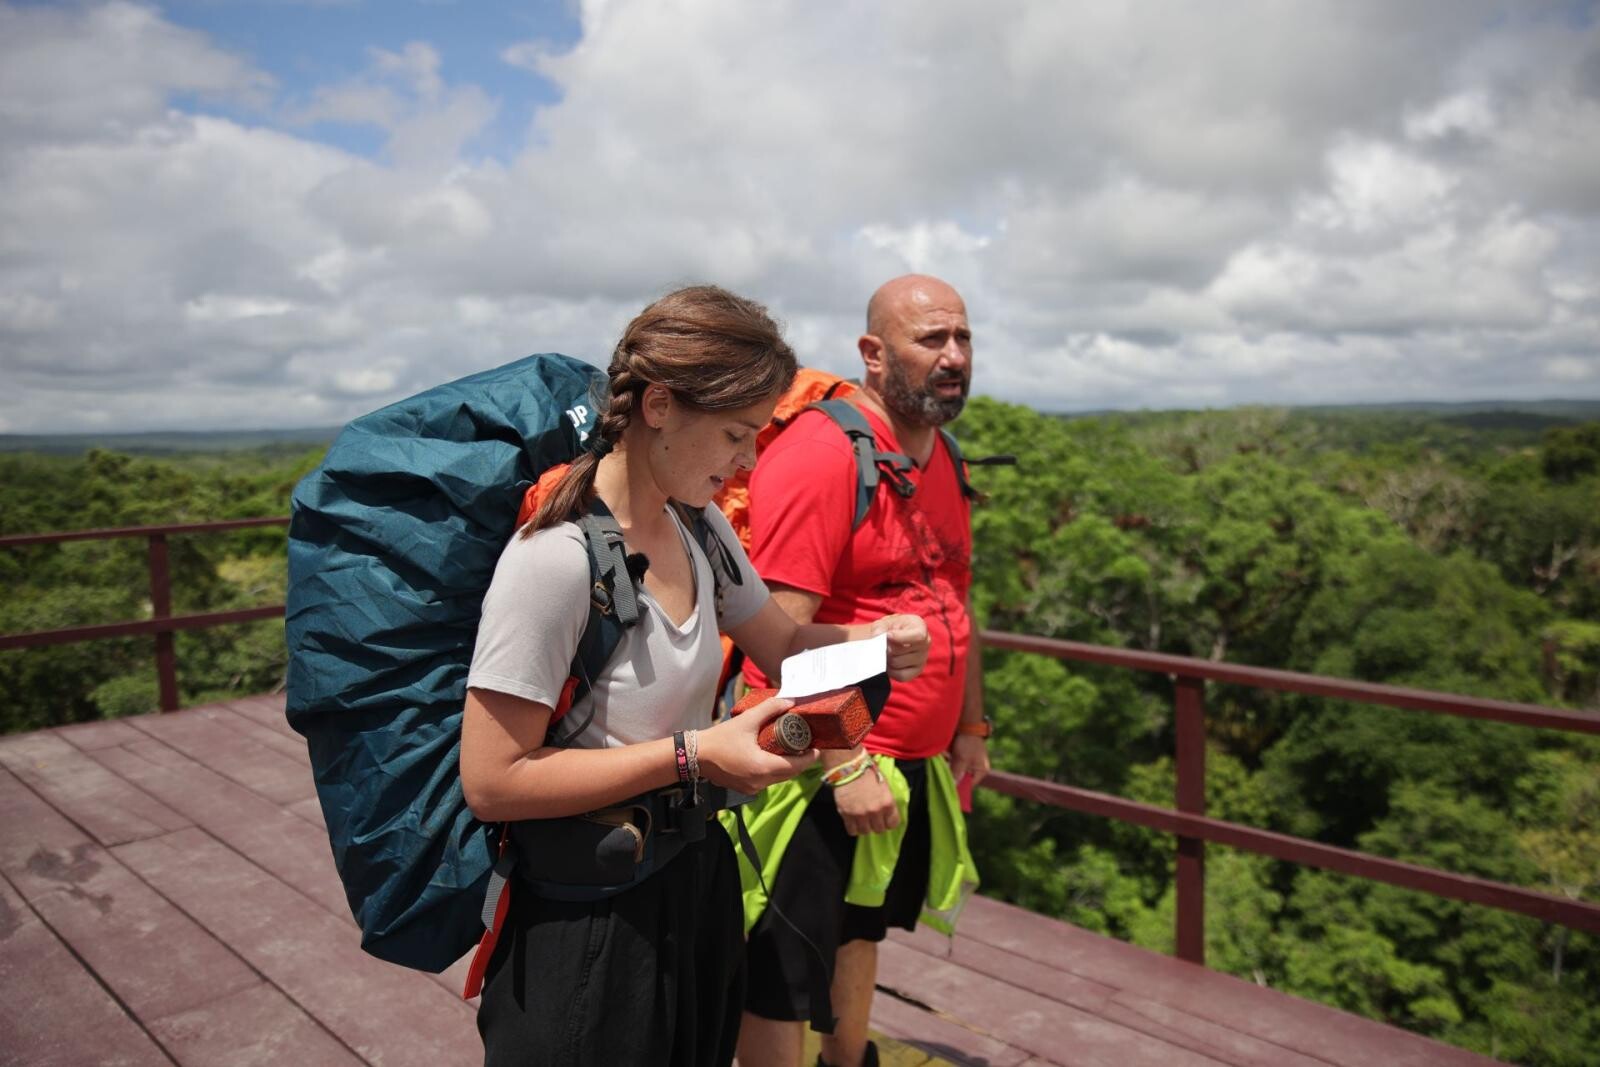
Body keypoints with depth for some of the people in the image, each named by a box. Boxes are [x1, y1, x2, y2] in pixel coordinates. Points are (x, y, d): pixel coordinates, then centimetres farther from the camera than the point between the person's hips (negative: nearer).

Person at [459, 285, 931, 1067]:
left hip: (696, 881, 7)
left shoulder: (700, 527, -3)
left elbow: (782, 644, 10)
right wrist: (692, 754, -26)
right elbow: (492, 781, -24)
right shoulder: (556, 559, -26)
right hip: (590, 919, -7)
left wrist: (870, 640, -11)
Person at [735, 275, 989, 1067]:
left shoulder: (941, 458, 10)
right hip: (824, 769, -9)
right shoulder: (819, 454, -19)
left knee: (862, 930, 27)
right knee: (782, 977, 6)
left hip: (915, 767, 9)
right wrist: (845, 766, -22)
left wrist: (970, 726, 18)